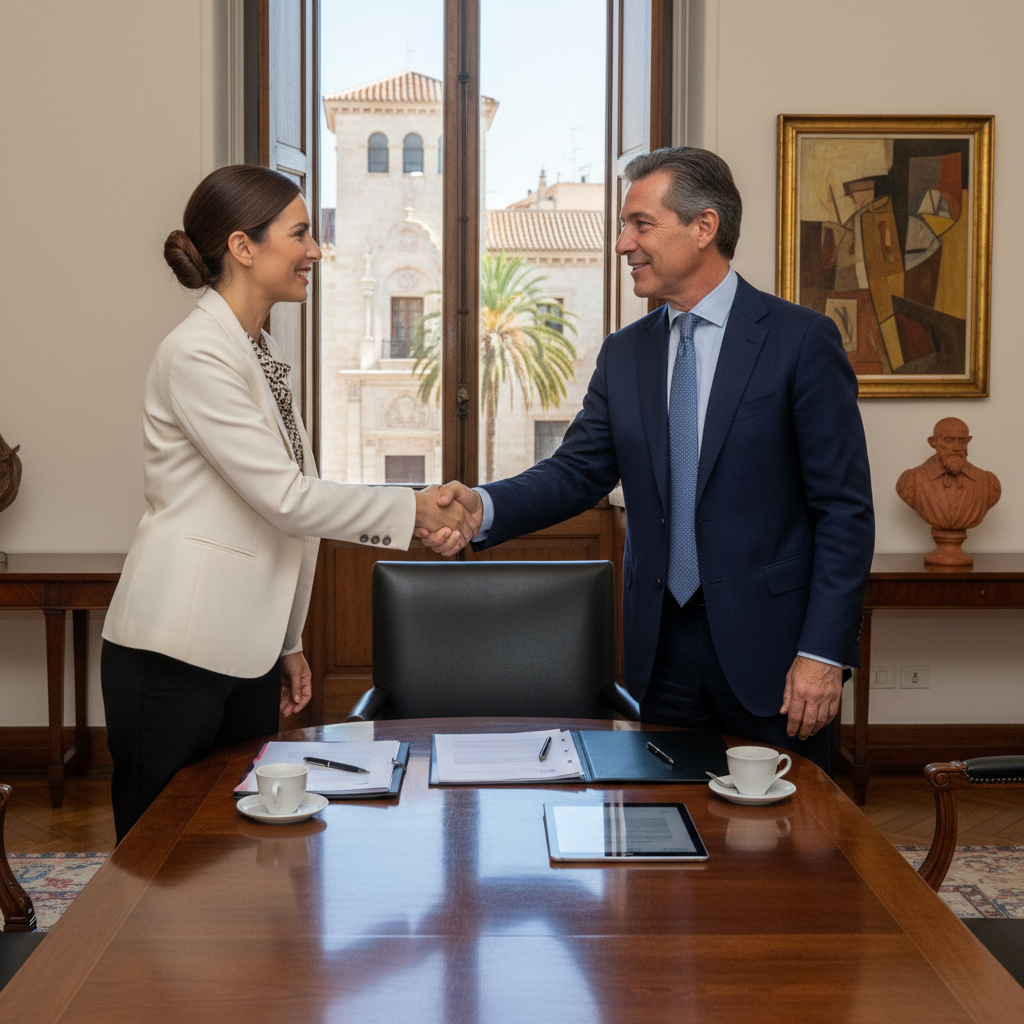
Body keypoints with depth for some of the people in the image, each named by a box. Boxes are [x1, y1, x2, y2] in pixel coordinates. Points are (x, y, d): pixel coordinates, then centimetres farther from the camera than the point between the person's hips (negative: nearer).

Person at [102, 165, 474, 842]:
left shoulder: (263, 353, 14)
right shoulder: (197, 355, -15)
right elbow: (285, 499, -18)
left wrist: (289, 643, 17)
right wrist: (414, 510, -12)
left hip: (248, 652, 9)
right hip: (176, 656, -9)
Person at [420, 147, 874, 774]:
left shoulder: (802, 340, -6)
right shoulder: (624, 355, 10)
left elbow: (845, 508, -8)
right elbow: (578, 471, 4)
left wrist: (824, 652, -13)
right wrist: (484, 506, -16)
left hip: (770, 649, -4)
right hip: (663, 649, 4)